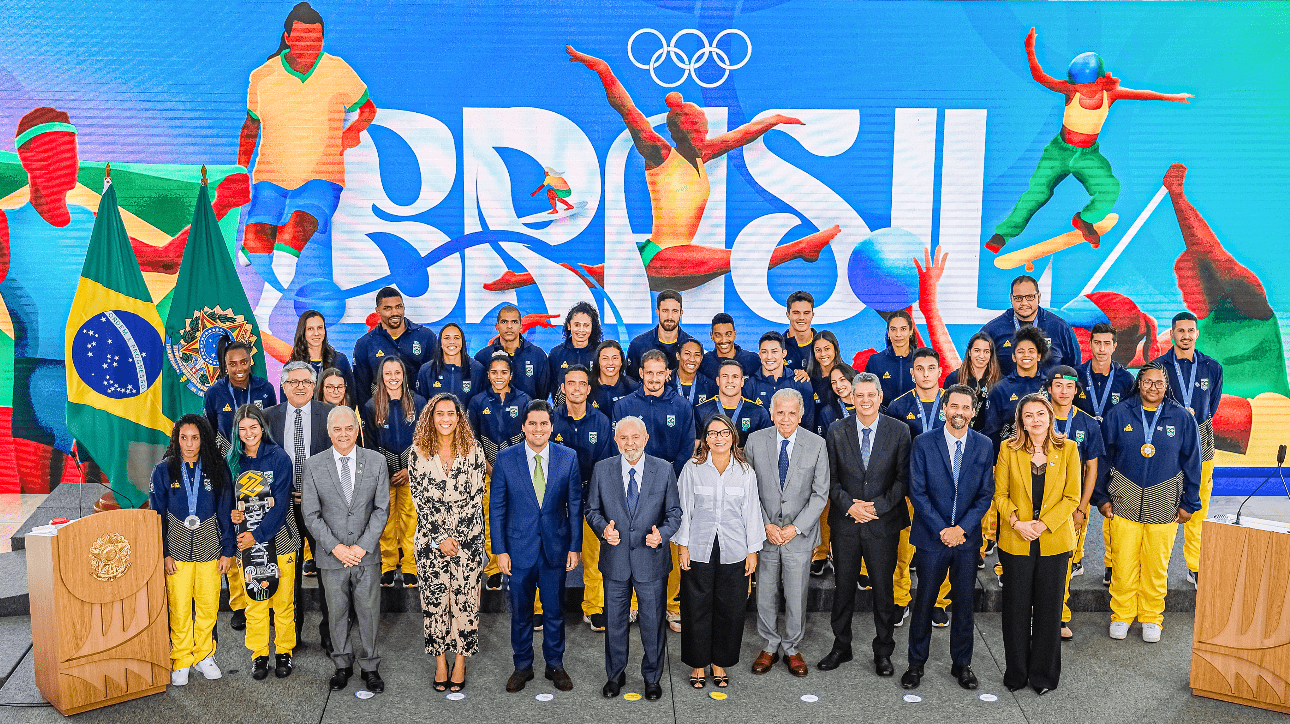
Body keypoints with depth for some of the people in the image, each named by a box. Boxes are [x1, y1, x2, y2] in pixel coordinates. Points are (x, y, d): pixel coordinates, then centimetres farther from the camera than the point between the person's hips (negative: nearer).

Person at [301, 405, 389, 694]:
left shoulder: (376, 462, -2)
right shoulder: (314, 466, -3)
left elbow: (382, 509, -3)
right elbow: (311, 514, -3)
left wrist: (362, 547, -11)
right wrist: (335, 547, -13)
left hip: (367, 554, 0)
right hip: (331, 555, 0)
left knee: (369, 613, 7)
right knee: (337, 613, 12)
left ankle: (369, 666, 23)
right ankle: (342, 665, 30)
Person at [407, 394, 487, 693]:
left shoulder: (473, 451, 0)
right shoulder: (419, 452, 1)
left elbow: (476, 497, -3)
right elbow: (420, 499, -3)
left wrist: (456, 536, -10)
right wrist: (440, 538, -10)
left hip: (467, 539, 0)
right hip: (430, 540, 1)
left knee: (465, 598, 2)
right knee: (434, 599, 4)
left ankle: (460, 661, 15)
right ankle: (440, 660, 18)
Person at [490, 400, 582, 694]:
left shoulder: (568, 458, -3)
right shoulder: (505, 459, -5)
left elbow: (575, 506, 2)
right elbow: (496, 508, -1)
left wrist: (575, 546, 0)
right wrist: (500, 550, -4)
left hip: (556, 547, 0)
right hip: (519, 548, 0)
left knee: (554, 611, 11)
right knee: (520, 612, 11)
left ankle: (555, 664, 29)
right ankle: (522, 666, 28)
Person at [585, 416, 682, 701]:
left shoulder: (664, 470, -4)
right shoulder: (602, 469, -2)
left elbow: (674, 513, 0)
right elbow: (592, 509, 5)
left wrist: (662, 535, -19)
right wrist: (603, 528, -15)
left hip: (651, 560, -1)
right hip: (615, 559, 1)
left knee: (653, 621, 10)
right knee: (615, 621, 14)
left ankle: (652, 677, 31)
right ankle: (615, 675, 34)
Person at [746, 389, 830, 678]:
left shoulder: (816, 444, -6)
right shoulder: (756, 441, -3)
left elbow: (820, 494, -4)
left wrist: (795, 528, -11)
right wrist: (765, 525, -9)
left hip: (799, 533, -1)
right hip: (765, 532, 1)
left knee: (796, 594, 8)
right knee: (765, 593, 9)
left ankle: (792, 648, 27)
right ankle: (770, 646, 29)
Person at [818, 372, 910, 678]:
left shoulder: (899, 431, -1)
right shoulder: (837, 432, 2)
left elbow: (903, 478, -3)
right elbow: (831, 478, 3)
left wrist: (877, 507, -13)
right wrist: (849, 505, -13)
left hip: (883, 523, -1)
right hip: (845, 523, 1)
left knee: (883, 589, 7)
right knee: (843, 587, 10)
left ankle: (883, 652, 23)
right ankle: (841, 647, 26)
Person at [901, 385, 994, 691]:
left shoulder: (984, 445, 2)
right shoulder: (923, 443, -5)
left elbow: (986, 493, 0)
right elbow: (917, 492, -6)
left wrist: (961, 528, -11)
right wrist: (941, 530, -12)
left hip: (967, 538, 2)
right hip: (931, 537, -2)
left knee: (964, 603, 10)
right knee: (924, 602, 6)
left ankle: (962, 664, 25)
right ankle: (916, 664, 20)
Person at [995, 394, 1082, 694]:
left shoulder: (1068, 449, 1)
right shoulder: (1008, 450, 2)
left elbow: (1072, 497, -2)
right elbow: (1000, 494, 2)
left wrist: (1043, 525, -13)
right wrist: (1016, 522, -15)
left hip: (1054, 541, 0)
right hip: (1016, 542, 0)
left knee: (1049, 609, 8)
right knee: (1016, 608, 7)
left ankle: (1044, 675, 22)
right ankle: (1017, 672, 22)